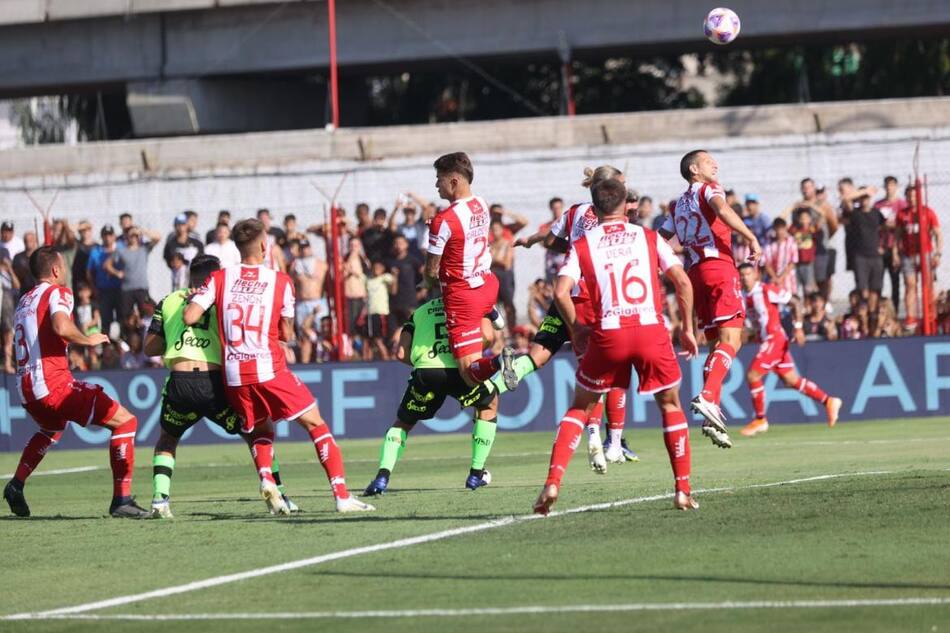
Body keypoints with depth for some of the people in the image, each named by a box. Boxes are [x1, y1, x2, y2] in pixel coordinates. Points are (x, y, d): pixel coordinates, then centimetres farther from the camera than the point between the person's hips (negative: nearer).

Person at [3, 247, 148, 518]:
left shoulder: (24, 301, 21)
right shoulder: (58, 292, -3)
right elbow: (61, 327, -24)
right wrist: (88, 340, -7)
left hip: (26, 389, 8)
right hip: (54, 383, -8)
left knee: (51, 429, 41)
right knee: (124, 421, -3)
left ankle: (16, 485, 26)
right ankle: (122, 499, -12)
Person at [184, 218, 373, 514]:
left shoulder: (219, 278, 5)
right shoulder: (280, 281, 1)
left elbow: (189, 317, -3)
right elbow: (287, 334, 8)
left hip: (234, 375, 3)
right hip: (269, 369, -3)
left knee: (262, 430, 24)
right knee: (316, 425, 6)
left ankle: (266, 479, -3)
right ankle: (341, 495, -4)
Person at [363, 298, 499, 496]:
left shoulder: (420, 312, 29)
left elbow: (401, 353, 16)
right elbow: (487, 336, 5)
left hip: (425, 370, 2)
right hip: (460, 369, -2)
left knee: (403, 423, 24)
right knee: (489, 404, 29)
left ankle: (382, 476, 2)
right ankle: (476, 474, 24)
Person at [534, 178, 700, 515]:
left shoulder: (582, 245, 10)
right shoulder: (649, 237, 12)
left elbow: (561, 291, -3)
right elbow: (682, 282, 5)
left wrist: (575, 328, 12)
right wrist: (687, 329, 14)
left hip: (608, 334, 0)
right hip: (651, 329, 0)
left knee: (580, 407, 16)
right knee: (670, 405, 19)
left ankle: (553, 481, 0)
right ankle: (683, 490, 11)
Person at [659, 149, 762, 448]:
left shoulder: (677, 206, 24)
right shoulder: (708, 189, 6)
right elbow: (722, 209, -17)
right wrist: (751, 238, -18)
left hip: (695, 272, 7)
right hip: (719, 266, -7)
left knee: (718, 344, 10)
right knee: (731, 339, -15)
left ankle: (713, 412, -1)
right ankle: (707, 397, -34)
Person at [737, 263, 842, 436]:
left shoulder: (767, 290, -12)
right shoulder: (743, 296, 8)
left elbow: (794, 302, -7)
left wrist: (798, 327, -11)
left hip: (775, 339, -8)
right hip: (764, 340, 8)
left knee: (752, 375, -12)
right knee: (791, 380, 9)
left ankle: (760, 420, 0)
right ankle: (829, 402, 18)